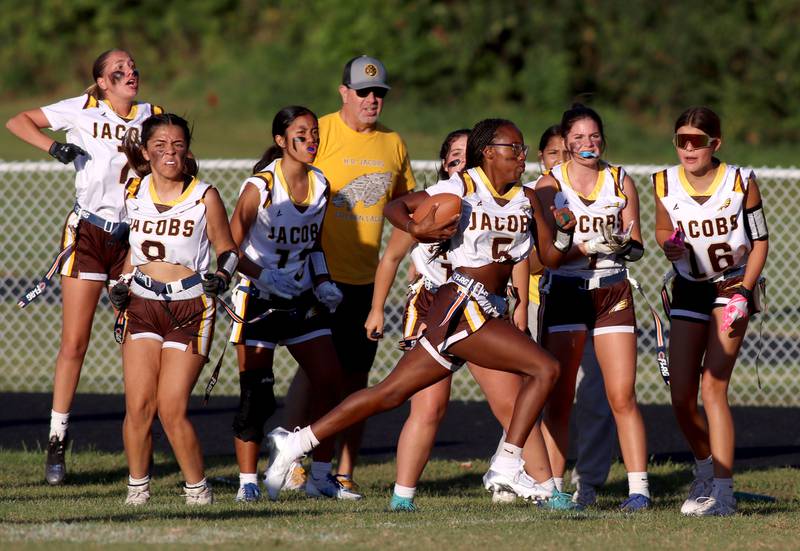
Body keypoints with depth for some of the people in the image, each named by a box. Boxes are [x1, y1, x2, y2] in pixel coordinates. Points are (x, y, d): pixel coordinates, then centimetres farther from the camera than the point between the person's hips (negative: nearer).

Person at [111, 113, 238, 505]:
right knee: (138, 407, -7)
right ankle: (137, 487, 9)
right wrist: (122, 284, 8)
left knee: (172, 410, -10)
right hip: (142, 306, 3)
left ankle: (197, 488, 8)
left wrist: (221, 276, -15)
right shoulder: (133, 193, 5)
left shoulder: (205, 197, -6)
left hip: (190, 310, -3)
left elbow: (228, 250, 5)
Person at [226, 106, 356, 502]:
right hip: (259, 300, -6)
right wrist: (264, 276, -24)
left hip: (302, 300, 6)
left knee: (330, 381, -1)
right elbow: (231, 249, -10)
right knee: (255, 394, -7)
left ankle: (321, 477, 9)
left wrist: (323, 284, 3)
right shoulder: (260, 187, -13)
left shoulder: (320, 186, 5)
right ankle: (247, 482, 0)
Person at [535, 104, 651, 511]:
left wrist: (625, 245, -14)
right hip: (564, 292, -1)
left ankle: (639, 488, -5)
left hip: (613, 293, 1)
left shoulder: (621, 182, 7)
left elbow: (636, 245, 9)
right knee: (558, 400, -3)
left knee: (622, 397, -6)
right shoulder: (550, 186, 1)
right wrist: (587, 248, -22)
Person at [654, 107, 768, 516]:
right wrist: (670, 244, -13)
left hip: (732, 287, -4)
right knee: (681, 396, 1)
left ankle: (723, 491, -18)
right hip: (688, 291, 4)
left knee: (712, 386, -17)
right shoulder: (664, 184, -5)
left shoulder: (741, 182, -12)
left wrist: (744, 291, -13)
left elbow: (760, 240, -3)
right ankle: (706, 468, 30)